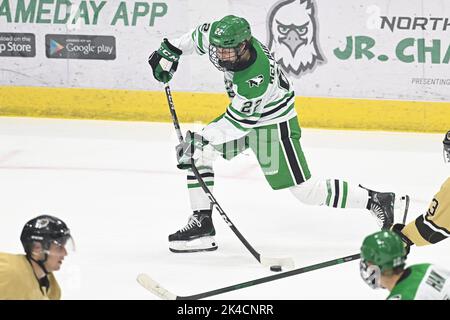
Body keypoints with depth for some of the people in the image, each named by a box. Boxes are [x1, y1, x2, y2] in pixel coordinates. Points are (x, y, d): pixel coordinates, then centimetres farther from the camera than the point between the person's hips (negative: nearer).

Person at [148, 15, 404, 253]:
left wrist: (203, 139, -33)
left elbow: (238, 123, -30)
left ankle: (375, 200, 7)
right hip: (240, 111, 8)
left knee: (305, 191, -7)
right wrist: (170, 50, 4)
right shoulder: (221, 38, -19)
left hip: (273, 121, -8)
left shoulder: (256, 79, -39)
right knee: (196, 152, -4)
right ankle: (201, 223, 1)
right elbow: (199, 35, 5)